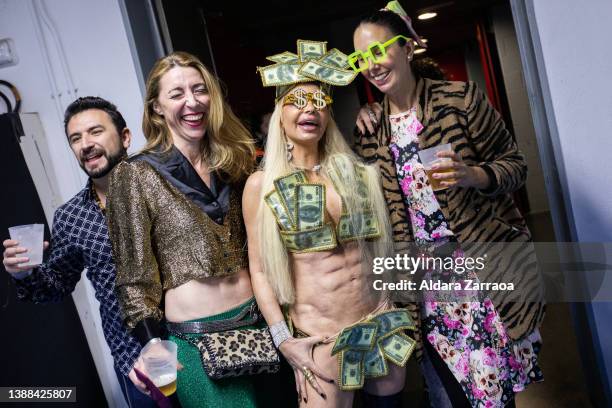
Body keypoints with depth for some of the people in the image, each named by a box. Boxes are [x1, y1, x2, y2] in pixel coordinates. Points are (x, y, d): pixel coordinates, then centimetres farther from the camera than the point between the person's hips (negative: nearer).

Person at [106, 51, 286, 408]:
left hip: (258, 322, 5)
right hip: (196, 340, -5)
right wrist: (152, 343, -14)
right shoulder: (135, 175, -7)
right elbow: (134, 275, -7)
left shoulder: (232, 162, 8)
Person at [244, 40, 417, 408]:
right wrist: (284, 340, -11)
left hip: (381, 325, 4)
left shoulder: (358, 173, 5)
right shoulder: (261, 185, -5)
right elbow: (259, 270, -5)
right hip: (318, 336, -3)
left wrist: (401, 316, 13)